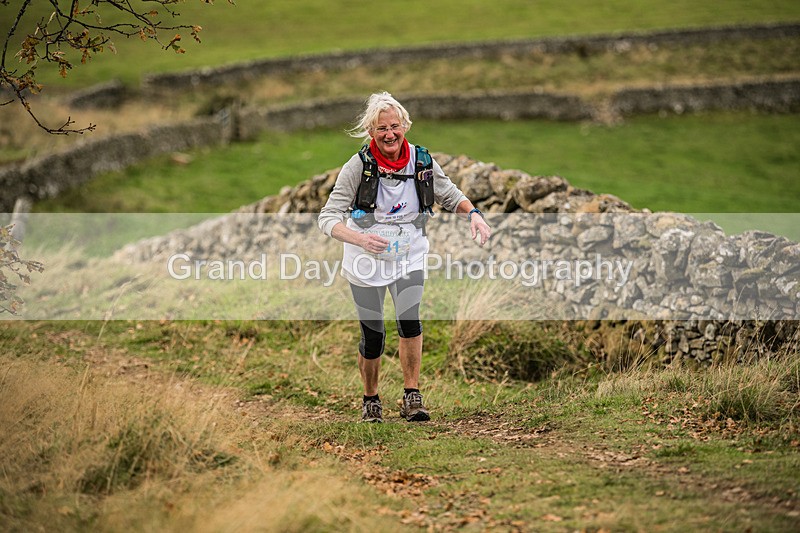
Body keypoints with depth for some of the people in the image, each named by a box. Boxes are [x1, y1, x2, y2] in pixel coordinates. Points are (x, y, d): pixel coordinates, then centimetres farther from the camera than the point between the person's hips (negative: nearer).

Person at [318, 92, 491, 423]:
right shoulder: (359, 166, -15)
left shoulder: (422, 162, -6)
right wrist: (358, 238, -36)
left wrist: (473, 214, -11)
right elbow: (327, 218, -17)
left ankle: (412, 397, -7)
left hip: (409, 255, 1)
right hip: (366, 258, -1)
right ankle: (371, 399, 26)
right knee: (372, 336, 2)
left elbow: (451, 196, 11)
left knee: (409, 320, -20)